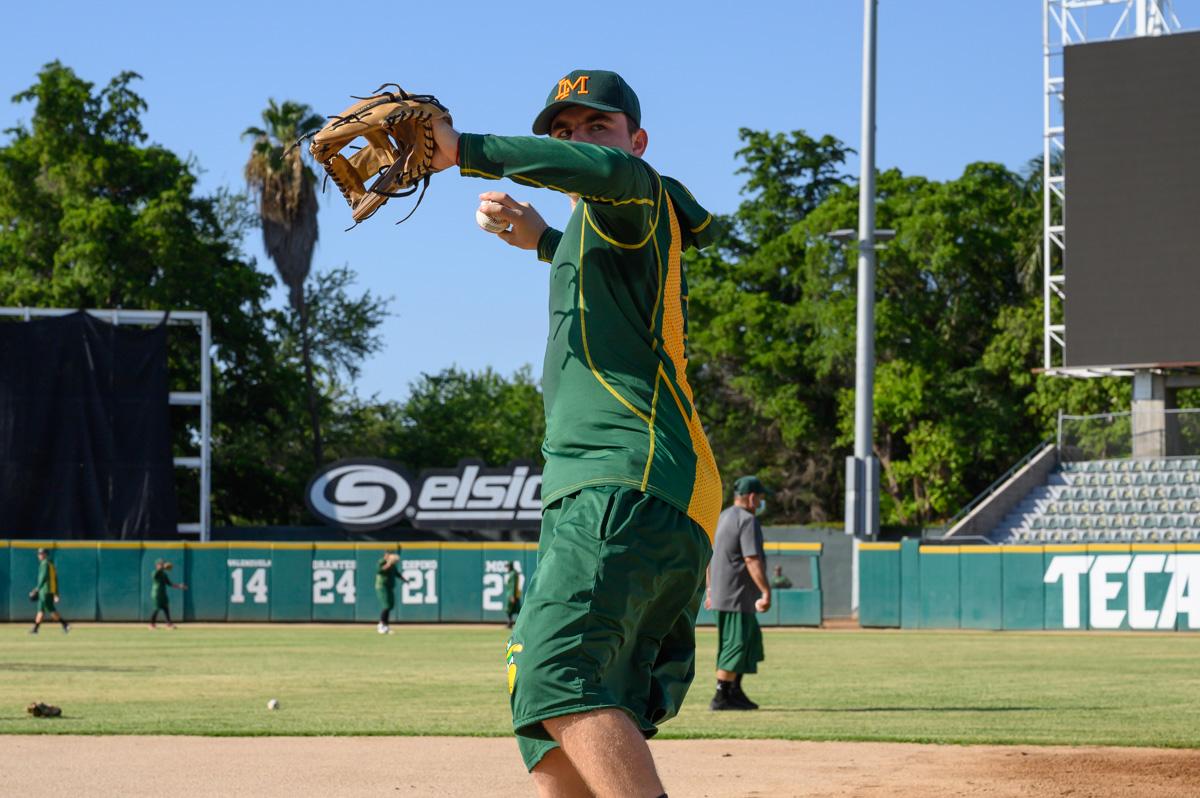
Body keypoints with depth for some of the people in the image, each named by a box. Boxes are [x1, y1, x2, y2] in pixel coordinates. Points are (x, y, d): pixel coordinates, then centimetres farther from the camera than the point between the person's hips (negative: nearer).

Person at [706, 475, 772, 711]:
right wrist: (766, 592, -24)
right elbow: (752, 560, -23)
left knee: (751, 638, 18)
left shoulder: (722, 518, 16)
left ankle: (735, 691, 18)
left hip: (720, 593, 10)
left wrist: (710, 590, 26)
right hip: (737, 596, -10)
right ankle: (721, 698, -4)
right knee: (736, 644, -5)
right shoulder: (748, 520, -14)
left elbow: (710, 556, 21)